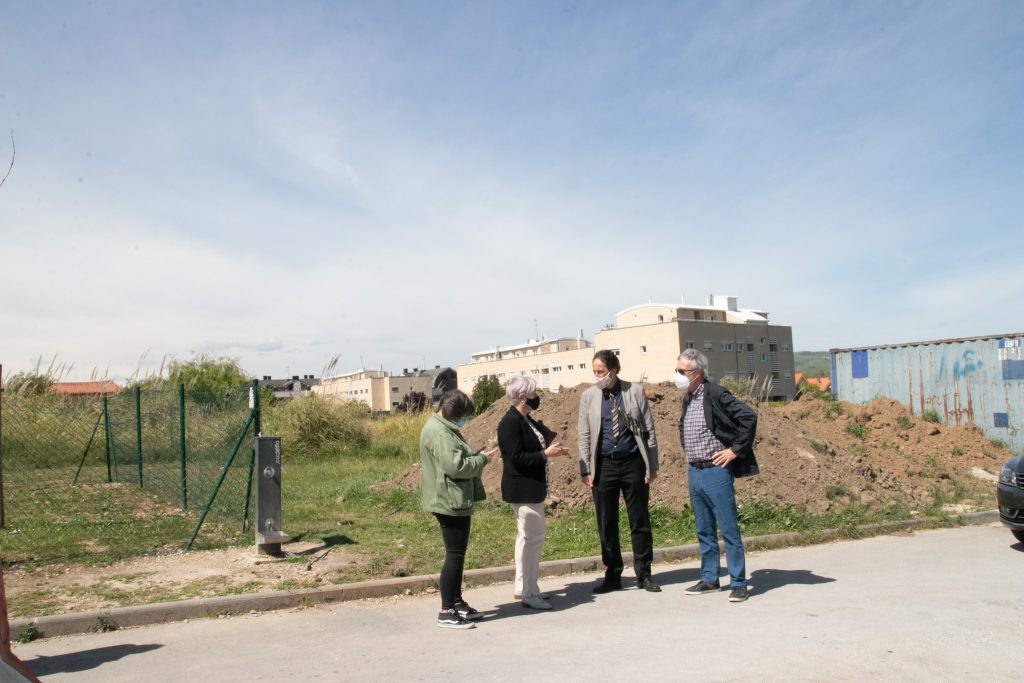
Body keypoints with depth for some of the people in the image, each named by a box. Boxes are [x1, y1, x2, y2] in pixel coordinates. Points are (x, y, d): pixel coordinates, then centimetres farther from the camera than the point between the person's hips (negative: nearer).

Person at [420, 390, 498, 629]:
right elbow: (456, 466, -26)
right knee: (455, 555, -5)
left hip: (455, 502, 11)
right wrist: (482, 459, -12)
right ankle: (446, 612, 2)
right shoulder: (440, 433, -19)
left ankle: (456, 602, 27)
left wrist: (478, 456, 9)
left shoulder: (444, 429, 15)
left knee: (458, 553, 17)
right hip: (450, 502, -11)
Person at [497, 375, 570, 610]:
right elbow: (517, 458, -22)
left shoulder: (526, 420, 11)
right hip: (522, 489, -11)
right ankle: (529, 593, 5)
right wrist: (545, 454, -19)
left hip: (532, 488, 11)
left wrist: (551, 447, 6)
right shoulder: (510, 423, -19)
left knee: (530, 535, 17)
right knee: (532, 537, -5)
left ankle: (523, 587, 27)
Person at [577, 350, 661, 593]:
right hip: (604, 465, 1)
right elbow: (584, 435, 5)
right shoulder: (588, 396, 3)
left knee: (640, 522, 6)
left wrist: (652, 465, 0)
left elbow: (649, 430, 3)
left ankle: (644, 575, 19)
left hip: (633, 463, -1)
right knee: (606, 525, 7)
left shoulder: (635, 391, -1)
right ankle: (613, 575, 20)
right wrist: (585, 469, -1)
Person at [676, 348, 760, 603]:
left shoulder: (716, 395, -14)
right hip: (694, 472, 8)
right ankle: (709, 579, 24)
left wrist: (735, 450, -17)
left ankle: (738, 583, 8)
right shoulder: (687, 399, 12)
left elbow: (749, 416, -21)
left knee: (728, 529, -1)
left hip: (716, 470, -8)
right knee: (704, 530, 14)